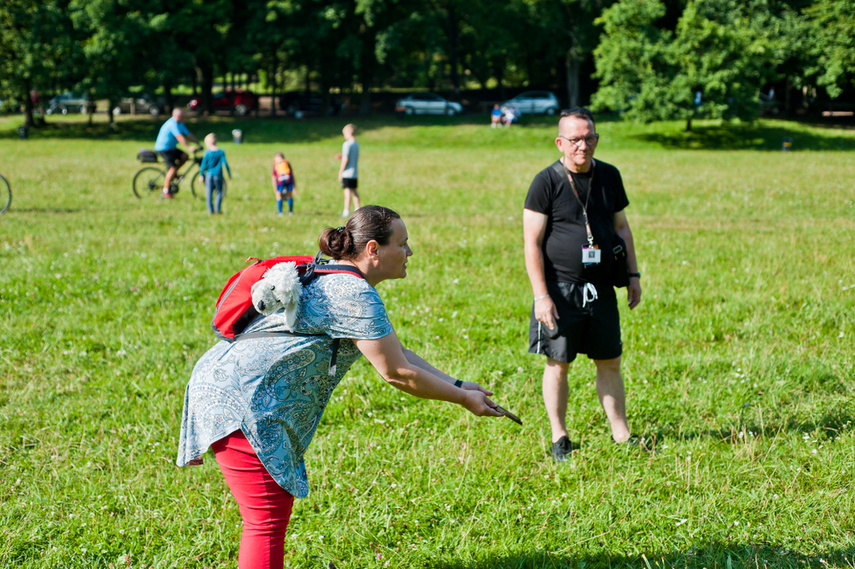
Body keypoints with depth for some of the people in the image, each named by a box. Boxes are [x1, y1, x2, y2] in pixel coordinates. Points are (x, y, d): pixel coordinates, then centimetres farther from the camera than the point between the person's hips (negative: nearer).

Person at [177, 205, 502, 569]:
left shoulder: (337, 282, 18)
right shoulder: (355, 294, -16)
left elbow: (396, 352, 21)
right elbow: (396, 372, -13)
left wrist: (456, 385, 14)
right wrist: (463, 399, -3)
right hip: (239, 401, -11)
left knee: (272, 511, 21)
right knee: (269, 519, -10)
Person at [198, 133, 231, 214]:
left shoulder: (207, 153, -4)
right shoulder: (221, 152, -4)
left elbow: (203, 165, -3)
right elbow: (225, 163, -6)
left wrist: (201, 175, 8)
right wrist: (229, 174, 2)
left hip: (209, 175, 0)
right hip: (218, 175, 0)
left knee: (209, 193, 7)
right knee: (219, 192, 10)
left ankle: (210, 209, 3)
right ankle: (217, 208, 1)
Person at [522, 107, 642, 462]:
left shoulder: (609, 176, 7)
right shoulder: (546, 183, -8)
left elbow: (621, 227, 18)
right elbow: (532, 243, -9)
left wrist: (633, 275, 11)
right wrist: (541, 295, -14)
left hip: (601, 287, 4)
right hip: (561, 288, -4)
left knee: (610, 363, 8)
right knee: (558, 364, 2)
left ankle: (620, 436, 16)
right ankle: (559, 439, 13)